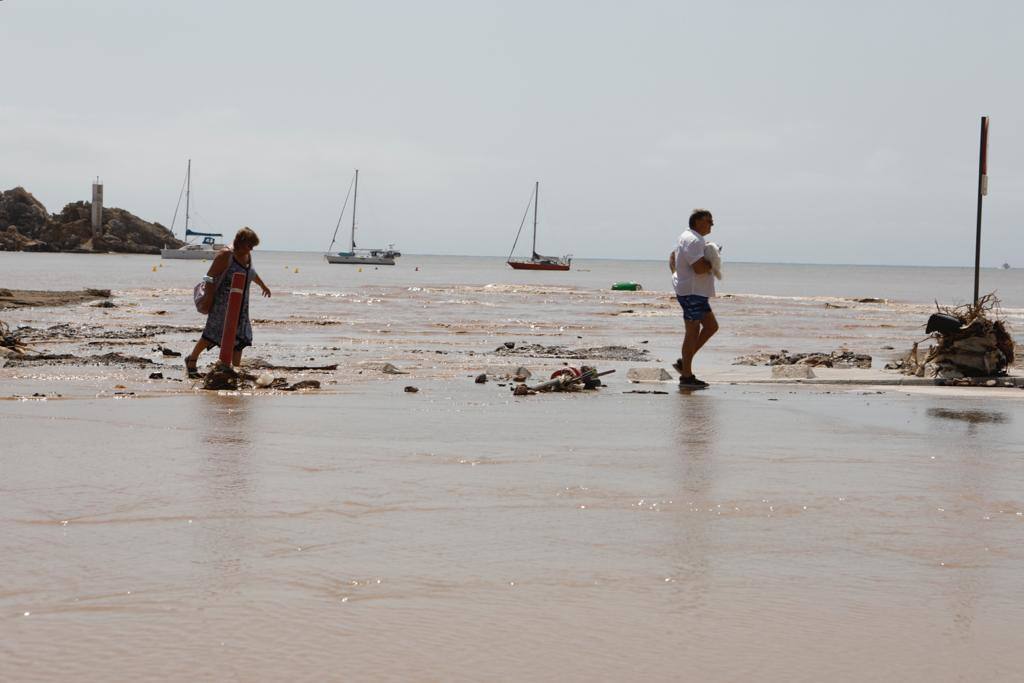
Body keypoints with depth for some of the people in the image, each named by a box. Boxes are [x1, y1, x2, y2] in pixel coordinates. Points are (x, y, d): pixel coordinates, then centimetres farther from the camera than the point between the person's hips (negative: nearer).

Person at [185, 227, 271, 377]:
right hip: (223, 303, -8)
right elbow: (210, 276, -14)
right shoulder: (226, 255, -14)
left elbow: (251, 273, 31)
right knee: (213, 333, -5)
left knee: (240, 336, 0)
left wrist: (263, 285, 46)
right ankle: (192, 360, 11)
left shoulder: (247, 255, 10)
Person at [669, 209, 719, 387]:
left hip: (696, 292, 11)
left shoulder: (687, 238, 17)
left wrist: (675, 273, 17)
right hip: (691, 292, -11)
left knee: (711, 326, 14)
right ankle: (686, 376, -1)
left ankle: (684, 362, 15)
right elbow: (700, 268, -28)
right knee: (693, 332, -6)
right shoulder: (694, 241, -18)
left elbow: (672, 256, 30)